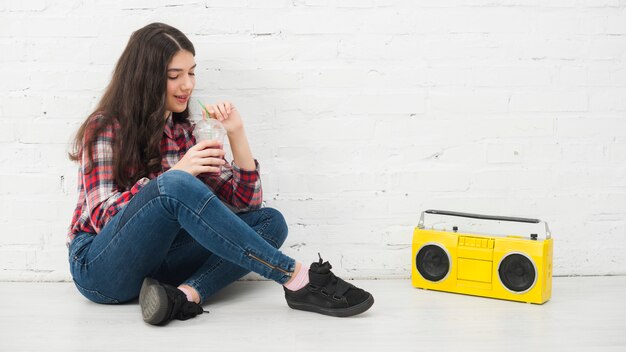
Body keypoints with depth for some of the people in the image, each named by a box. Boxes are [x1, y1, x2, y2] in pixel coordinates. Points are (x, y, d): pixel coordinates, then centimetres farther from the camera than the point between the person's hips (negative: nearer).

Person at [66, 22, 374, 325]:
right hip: (99, 266, -5)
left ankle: (186, 294, -36)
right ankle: (296, 278, -31)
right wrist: (176, 173, -24)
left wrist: (236, 133, -7)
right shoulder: (104, 128, -3)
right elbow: (104, 215, -13)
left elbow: (245, 201, 6)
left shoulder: (185, 134, 11)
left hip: (156, 263, 6)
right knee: (176, 186, -33)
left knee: (269, 221, -11)